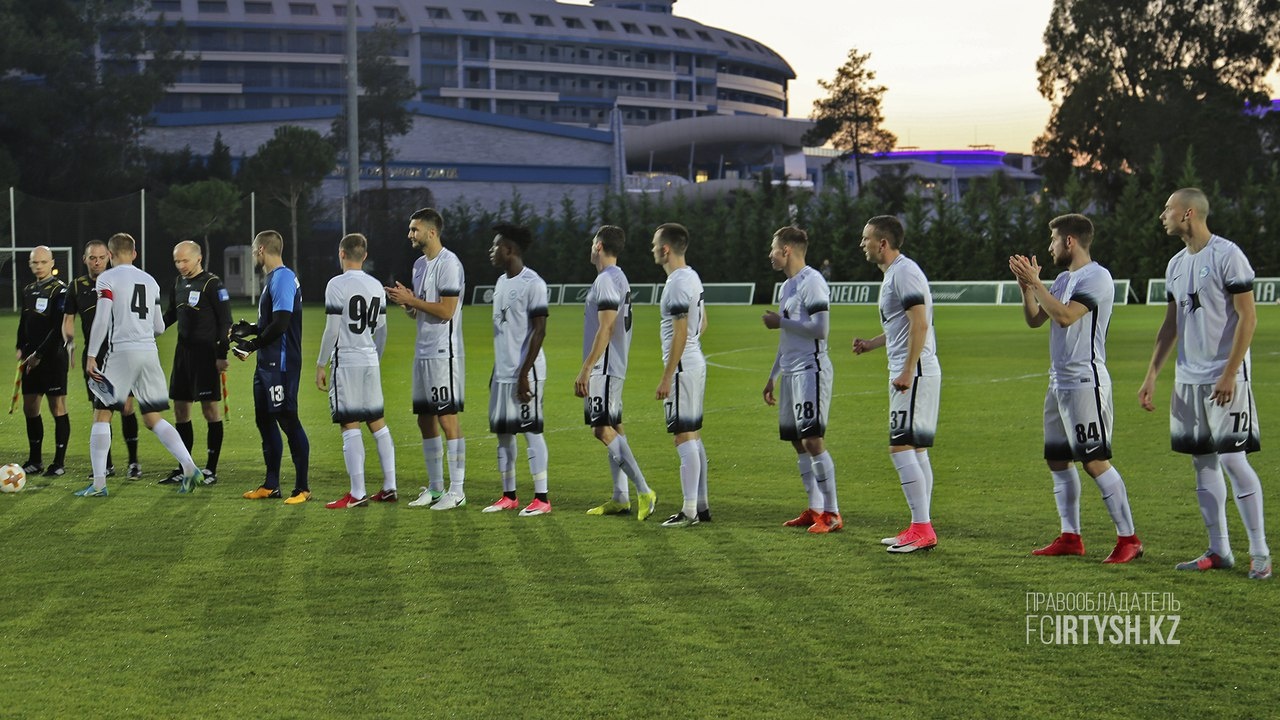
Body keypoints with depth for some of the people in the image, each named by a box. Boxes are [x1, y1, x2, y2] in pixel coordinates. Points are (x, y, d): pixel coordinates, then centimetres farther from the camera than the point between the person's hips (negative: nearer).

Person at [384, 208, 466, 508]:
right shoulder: (420, 264, 16)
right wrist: (405, 301, 1)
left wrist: (411, 300, -15)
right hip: (423, 351, 10)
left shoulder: (449, 264, -13)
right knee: (425, 419, 11)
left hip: (443, 352, -10)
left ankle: (457, 490, -5)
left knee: (447, 418, -8)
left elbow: (446, 311, -20)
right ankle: (435, 488, 19)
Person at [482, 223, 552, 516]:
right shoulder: (502, 282, 15)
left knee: (531, 431, -5)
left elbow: (539, 331, -16)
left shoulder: (532, 283, -12)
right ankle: (509, 496, 17)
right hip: (502, 372, 9)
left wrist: (524, 374, -19)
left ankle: (541, 498, -1)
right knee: (502, 431, 10)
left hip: (525, 373, -9)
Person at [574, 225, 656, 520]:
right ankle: (620, 498, 12)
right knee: (613, 430, 10)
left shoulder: (606, 280, -15)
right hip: (613, 368, 10)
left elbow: (605, 329, -22)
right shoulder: (619, 278, 17)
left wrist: (585, 369, -22)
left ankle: (644, 491, -17)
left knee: (603, 430, -13)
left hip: (603, 369, -10)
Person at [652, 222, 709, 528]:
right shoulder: (692, 277, 13)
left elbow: (680, 334, -20)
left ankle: (690, 511, -7)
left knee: (684, 438, -8)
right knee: (694, 436, 14)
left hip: (682, 367, -10)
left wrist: (666, 378, -19)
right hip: (696, 363, 10)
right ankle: (701, 505, 19)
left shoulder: (677, 284, -17)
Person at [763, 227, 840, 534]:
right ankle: (815, 509, 15)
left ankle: (832, 513, -9)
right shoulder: (787, 286, 18)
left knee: (812, 440, -13)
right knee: (798, 442, 9)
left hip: (810, 370, -10)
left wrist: (780, 322, -11)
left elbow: (820, 329, -21)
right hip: (790, 373, 10)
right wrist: (772, 377, 25)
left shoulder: (811, 282, -11)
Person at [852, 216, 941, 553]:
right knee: (916, 450, 11)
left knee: (901, 447, -13)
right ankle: (922, 527, 15)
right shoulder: (893, 273, 19)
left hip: (914, 373, -11)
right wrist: (870, 344, 20)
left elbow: (920, 323, -21)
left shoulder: (904, 272, -13)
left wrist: (907, 372, -24)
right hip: (907, 372, 11)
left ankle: (922, 528, -13)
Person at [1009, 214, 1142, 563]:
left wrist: (1035, 282, -15)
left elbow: (1065, 316, -23)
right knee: (1057, 460, 10)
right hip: (1060, 382, 10)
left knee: (1096, 461, -12)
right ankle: (1070, 537, 17)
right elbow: (1034, 320, 18)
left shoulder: (1096, 277, -11)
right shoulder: (1063, 279, 18)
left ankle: (1128, 538, -8)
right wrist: (1026, 286, 4)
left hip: (1086, 382, -10)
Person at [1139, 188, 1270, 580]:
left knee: (1232, 458, -9)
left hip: (1225, 377, -8)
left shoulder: (1227, 255, -10)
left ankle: (1260, 552, -1)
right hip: (1188, 378, 8)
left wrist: (1230, 374, -17)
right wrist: (1151, 376, 15)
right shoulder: (1177, 264, 14)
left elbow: (1247, 316, -13)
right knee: (1202, 461, 8)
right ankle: (1219, 550, 13)